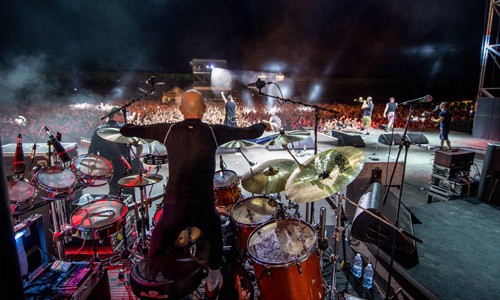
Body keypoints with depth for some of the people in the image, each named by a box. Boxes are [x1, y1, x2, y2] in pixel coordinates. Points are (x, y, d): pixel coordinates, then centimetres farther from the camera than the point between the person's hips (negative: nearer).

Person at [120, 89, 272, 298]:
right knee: (216, 239, 30)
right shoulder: (213, 132, -7)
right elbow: (249, 133, 1)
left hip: (174, 206, 0)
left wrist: (125, 127, 32)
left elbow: (129, 131, 9)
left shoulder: (169, 131, -2)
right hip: (203, 207, 0)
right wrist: (263, 125, 21)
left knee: (156, 251, 22)